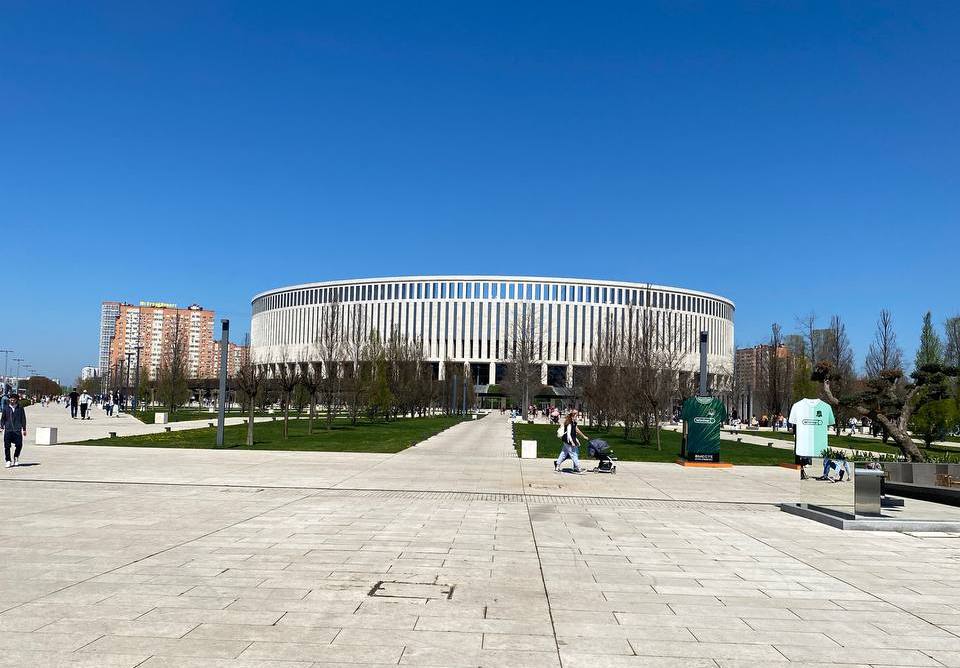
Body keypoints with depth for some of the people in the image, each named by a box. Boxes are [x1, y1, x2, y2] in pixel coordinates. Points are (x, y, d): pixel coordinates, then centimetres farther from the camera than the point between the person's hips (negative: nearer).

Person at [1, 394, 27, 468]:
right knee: (7, 446, -1)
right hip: (8, 430, 0)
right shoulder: (6, 408, 6)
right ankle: (8, 461, 9)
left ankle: (16, 458, 20)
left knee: (19, 445, -4)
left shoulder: (20, 408, 5)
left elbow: (23, 419, 9)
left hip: (17, 430, 0)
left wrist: (24, 429, 8)